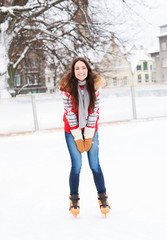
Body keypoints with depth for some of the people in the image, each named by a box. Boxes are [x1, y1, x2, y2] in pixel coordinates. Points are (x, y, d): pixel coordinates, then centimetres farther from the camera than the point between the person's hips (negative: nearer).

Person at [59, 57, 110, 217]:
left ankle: (103, 197, 14)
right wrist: (78, 138, -11)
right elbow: (69, 113, -12)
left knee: (95, 165, -1)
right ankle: (74, 200, 12)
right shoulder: (67, 87, -15)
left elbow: (94, 111, -7)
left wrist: (88, 137, -8)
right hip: (72, 130, -1)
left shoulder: (95, 85, -10)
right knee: (76, 166, -5)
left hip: (91, 129, 1)